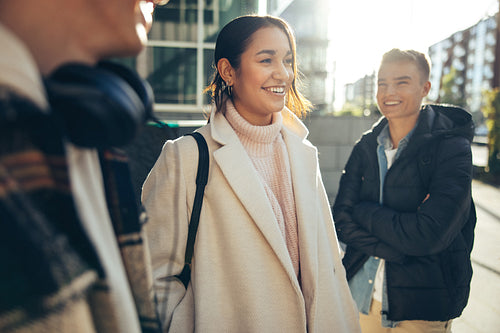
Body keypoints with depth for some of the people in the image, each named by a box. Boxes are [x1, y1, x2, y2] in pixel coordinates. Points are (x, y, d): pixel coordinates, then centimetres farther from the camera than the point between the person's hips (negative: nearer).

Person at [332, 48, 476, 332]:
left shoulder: (453, 149, -13)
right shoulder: (365, 148, 1)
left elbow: (429, 235, -24)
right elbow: (342, 221, -8)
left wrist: (364, 211, -13)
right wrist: (400, 248, -20)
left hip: (423, 309, -3)